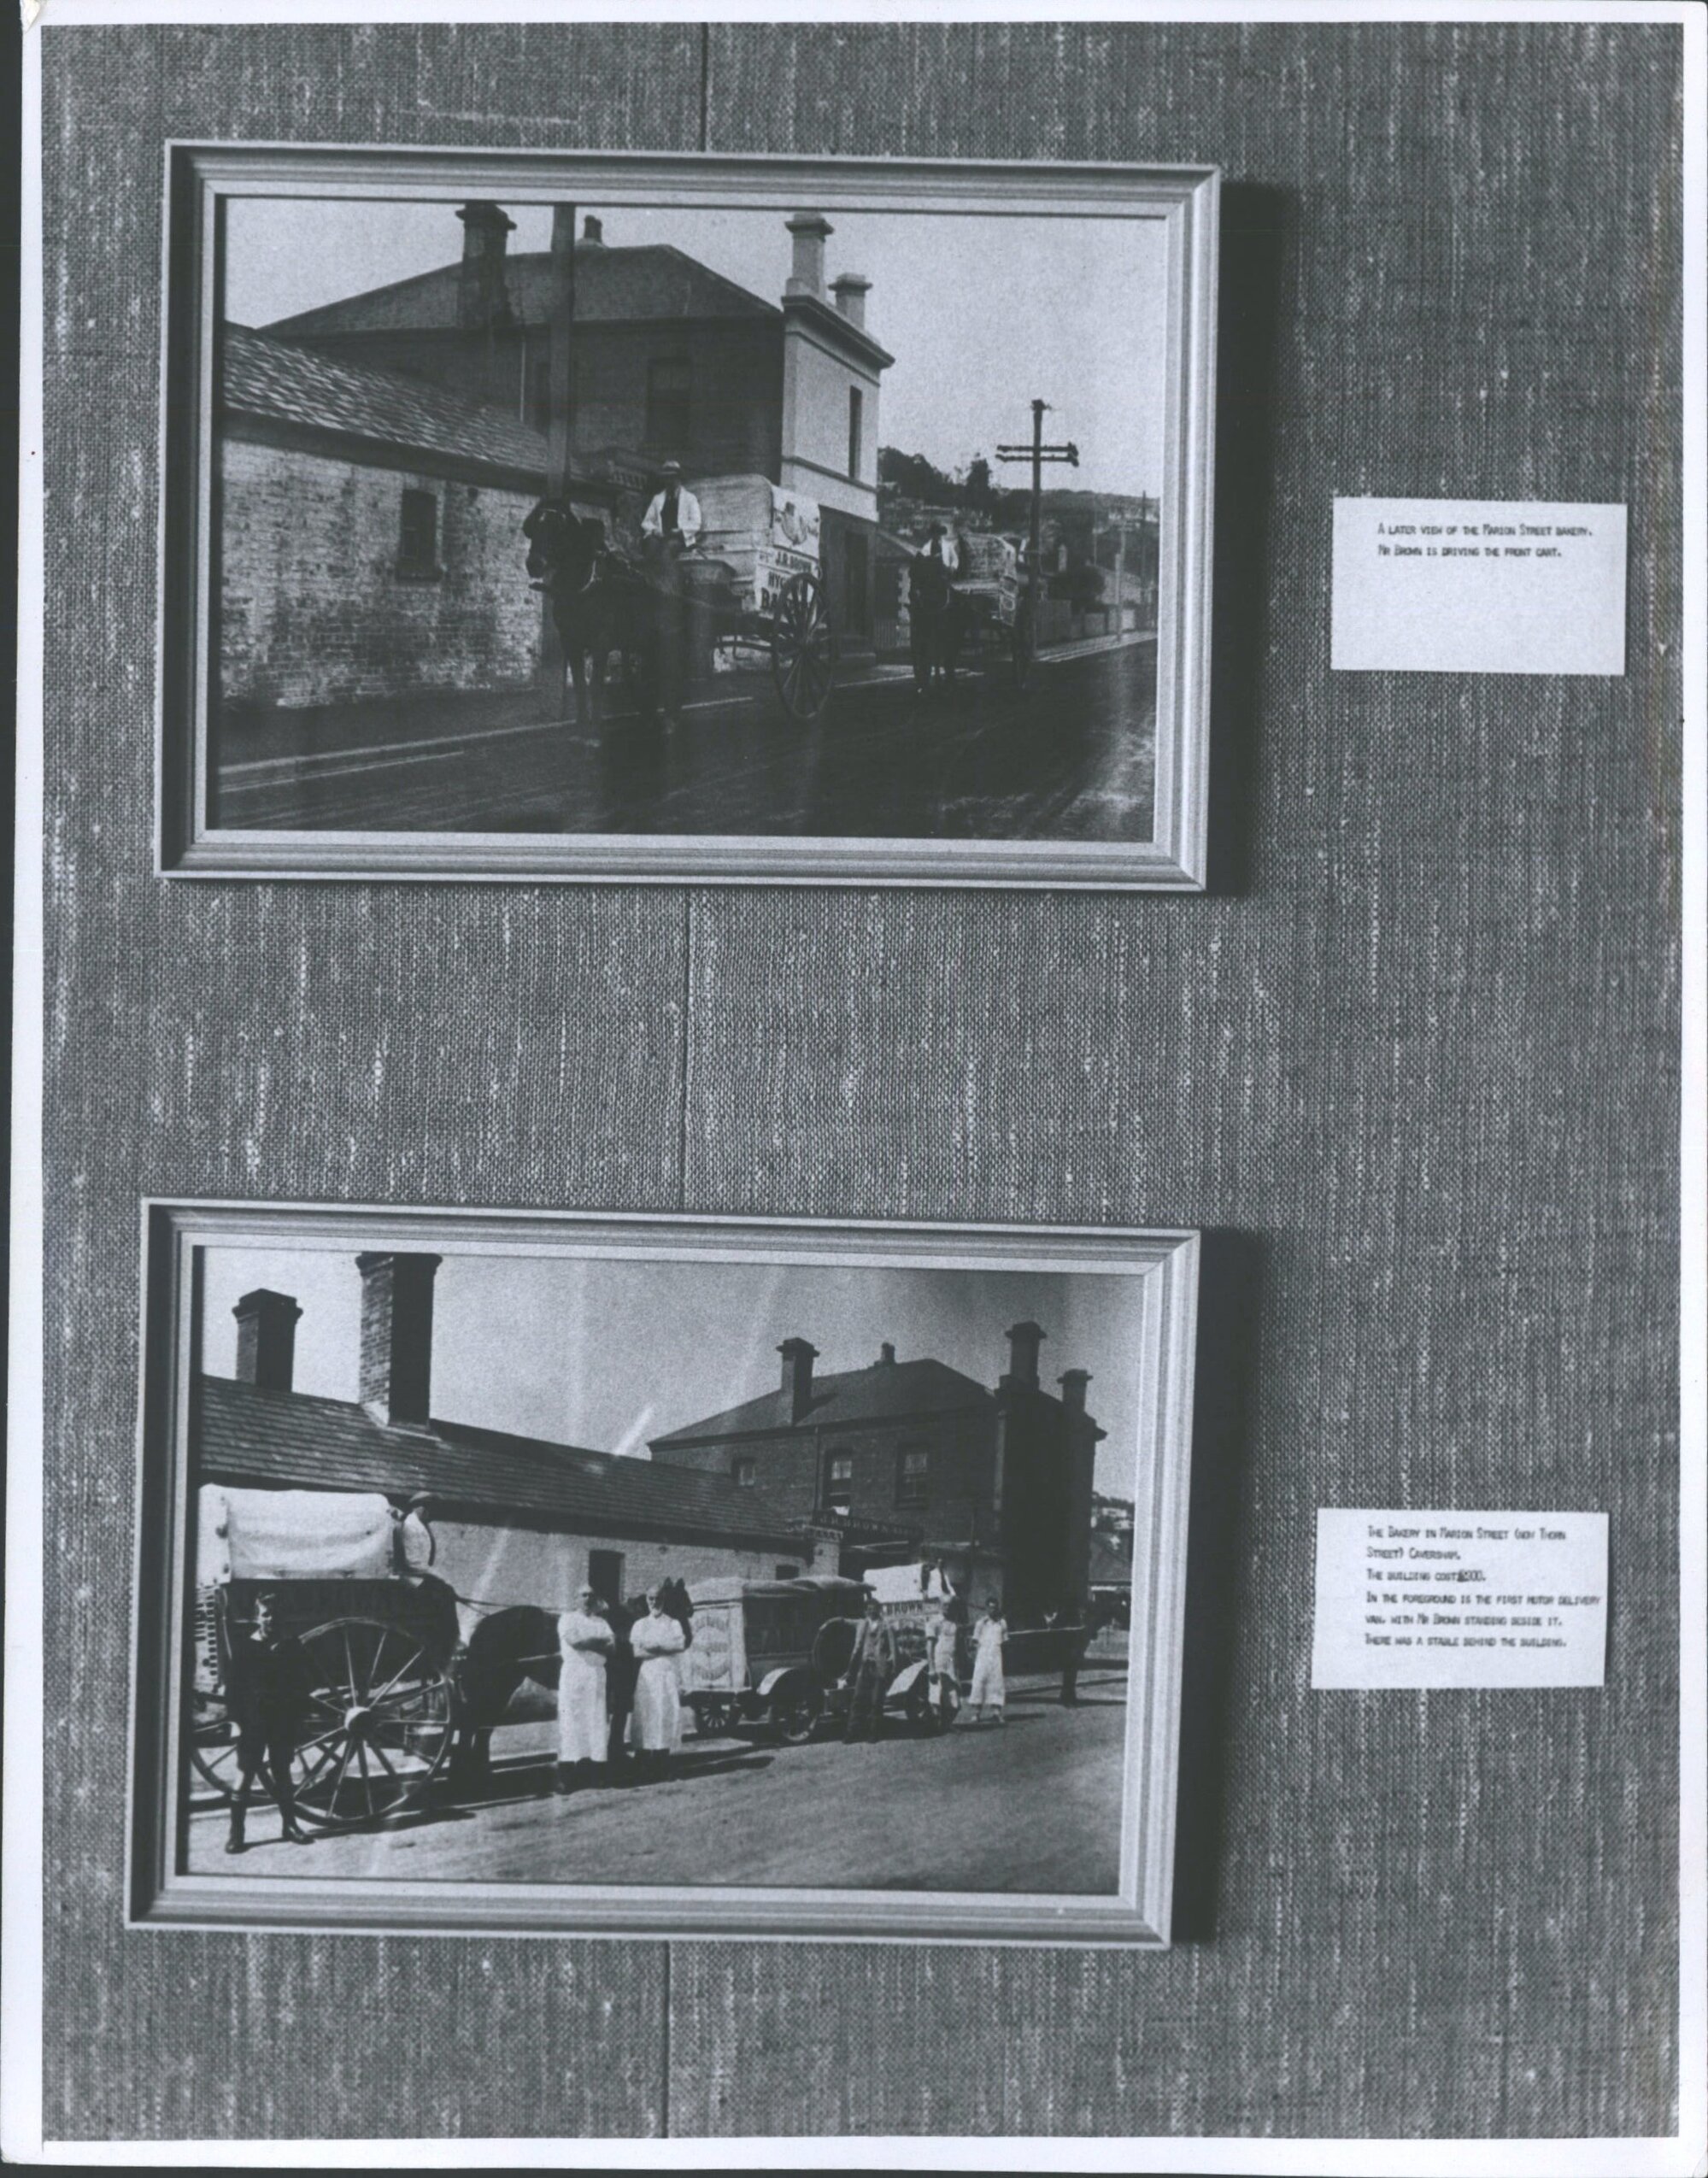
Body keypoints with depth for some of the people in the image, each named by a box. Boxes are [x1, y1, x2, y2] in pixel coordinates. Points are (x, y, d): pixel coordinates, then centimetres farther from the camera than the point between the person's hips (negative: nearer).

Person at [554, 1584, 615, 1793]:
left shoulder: (602, 1623, 19)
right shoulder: (568, 1619, 6)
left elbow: (612, 1645, 6)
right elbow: (574, 1640, -12)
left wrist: (587, 1643, -8)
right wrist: (600, 1641, -3)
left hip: (597, 1675, 4)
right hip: (573, 1674, -4)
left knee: (597, 1722, -2)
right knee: (571, 1722, -9)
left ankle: (594, 1772, -1)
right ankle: (564, 1777, -12)